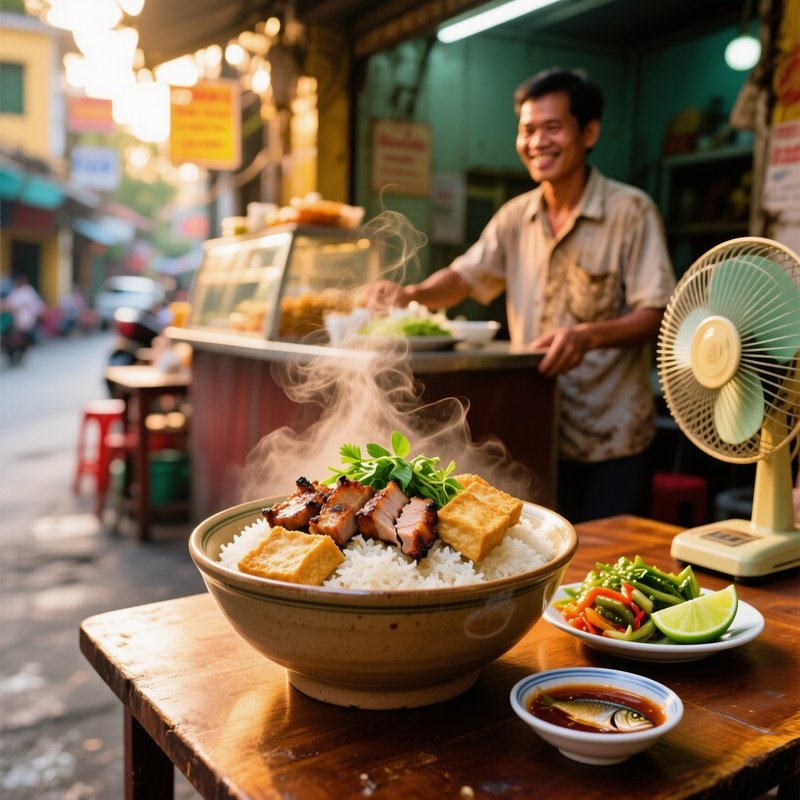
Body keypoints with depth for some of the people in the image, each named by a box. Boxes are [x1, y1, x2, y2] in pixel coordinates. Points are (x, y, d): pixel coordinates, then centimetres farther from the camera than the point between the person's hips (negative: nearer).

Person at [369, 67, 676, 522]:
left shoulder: (632, 211, -9)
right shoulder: (516, 217, 8)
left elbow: (657, 314, -13)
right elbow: (465, 277, 10)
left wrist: (590, 336, -31)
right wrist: (411, 294, -11)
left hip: (612, 443, -4)